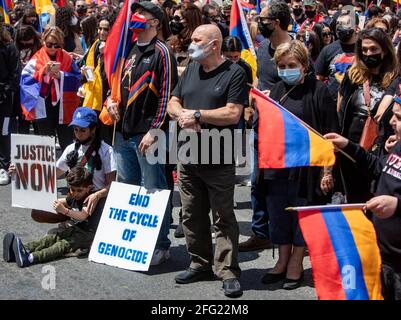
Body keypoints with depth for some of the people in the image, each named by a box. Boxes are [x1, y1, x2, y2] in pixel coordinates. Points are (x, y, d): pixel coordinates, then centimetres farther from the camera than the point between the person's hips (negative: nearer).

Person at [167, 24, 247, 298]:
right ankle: (200, 264, 24)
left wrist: (197, 114, -13)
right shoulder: (191, 69, 13)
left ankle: (228, 272, 4)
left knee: (224, 218, -1)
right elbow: (173, 103, 14)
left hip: (219, 160, -6)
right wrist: (183, 115, -9)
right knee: (192, 215, 12)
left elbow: (232, 113, -16)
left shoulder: (234, 73, -7)